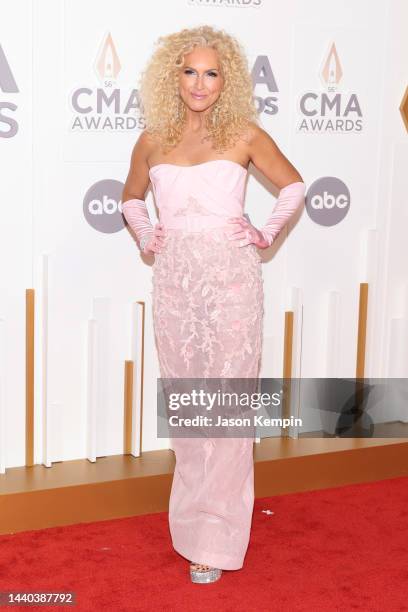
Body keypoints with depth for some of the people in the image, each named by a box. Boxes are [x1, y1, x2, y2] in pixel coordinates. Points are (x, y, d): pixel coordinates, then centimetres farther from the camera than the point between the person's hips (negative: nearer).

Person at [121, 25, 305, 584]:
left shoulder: (244, 134, 0)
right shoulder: (153, 141, 7)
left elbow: (294, 186, 12)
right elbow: (132, 197, 25)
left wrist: (266, 234, 2)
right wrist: (145, 237, 9)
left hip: (231, 281, -3)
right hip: (174, 282, 3)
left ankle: (215, 539, 7)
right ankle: (192, 515, 26)